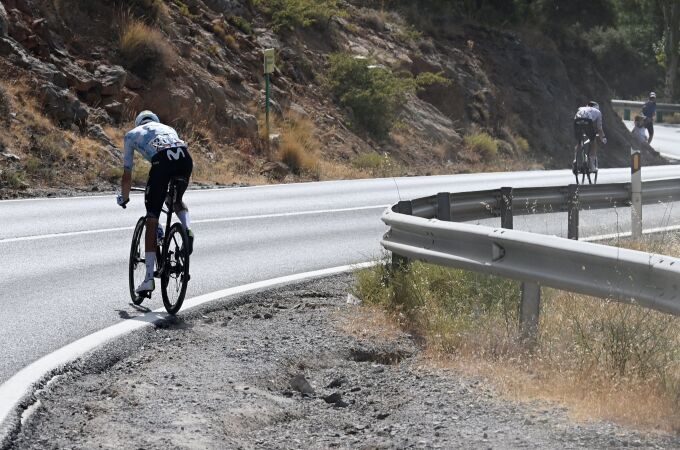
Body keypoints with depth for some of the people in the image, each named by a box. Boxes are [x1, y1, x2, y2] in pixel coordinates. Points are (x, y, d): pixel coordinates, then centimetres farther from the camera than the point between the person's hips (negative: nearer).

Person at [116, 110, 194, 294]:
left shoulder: (132, 134, 32)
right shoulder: (168, 129, 41)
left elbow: (127, 175, 32)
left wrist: (124, 198, 49)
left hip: (161, 159, -3)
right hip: (185, 157, 3)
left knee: (152, 218, 4)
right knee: (177, 200, 32)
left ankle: (149, 278, 1)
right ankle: (188, 230, 1)